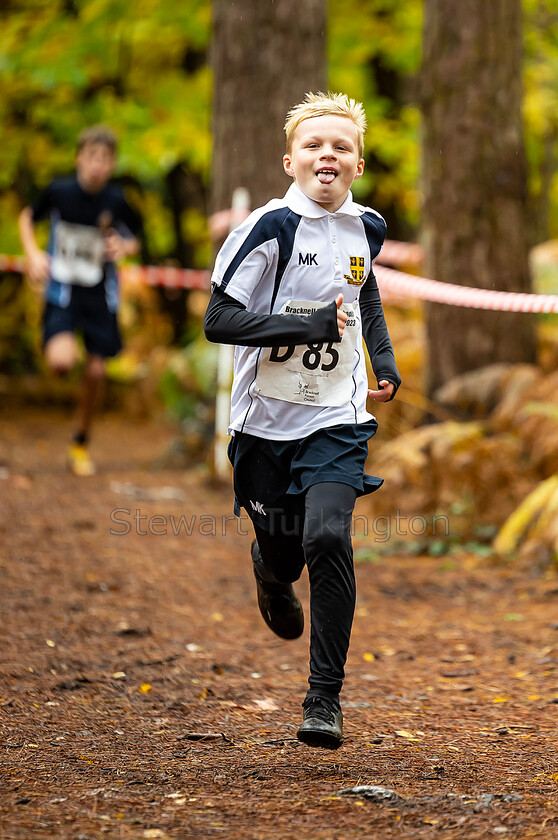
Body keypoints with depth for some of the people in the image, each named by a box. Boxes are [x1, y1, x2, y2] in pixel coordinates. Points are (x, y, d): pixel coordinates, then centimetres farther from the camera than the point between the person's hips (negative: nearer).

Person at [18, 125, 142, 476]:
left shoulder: (117, 201, -8)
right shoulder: (59, 191, -10)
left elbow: (135, 240, 8)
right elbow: (28, 217, 8)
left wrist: (124, 248, -15)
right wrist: (34, 255, -6)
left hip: (101, 292, 2)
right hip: (62, 289, -1)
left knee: (96, 372, 3)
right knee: (62, 361, -24)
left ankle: (81, 443, 24)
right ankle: (64, 345, 15)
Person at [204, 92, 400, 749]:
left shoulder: (366, 227, 4)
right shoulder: (271, 227, -13)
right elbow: (219, 320, -18)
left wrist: (384, 360, 17)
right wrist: (310, 326, -23)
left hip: (336, 418, 2)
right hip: (267, 417, -2)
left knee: (327, 538, -19)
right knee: (281, 552, 10)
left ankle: (325, 700, -12)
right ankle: (271, 570, 52)